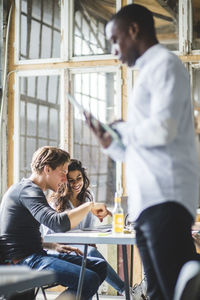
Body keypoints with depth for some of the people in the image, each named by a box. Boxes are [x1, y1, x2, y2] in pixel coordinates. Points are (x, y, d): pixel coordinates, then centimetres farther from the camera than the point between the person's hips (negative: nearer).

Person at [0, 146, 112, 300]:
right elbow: (59, 224, -31)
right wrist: (90, 206, -17)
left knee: (100, 266, 5)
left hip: (33, 255, 11)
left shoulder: (25, 188, 20)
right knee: (90, 280, -26)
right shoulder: (29, 190, -14)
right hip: (23, 261, -11)